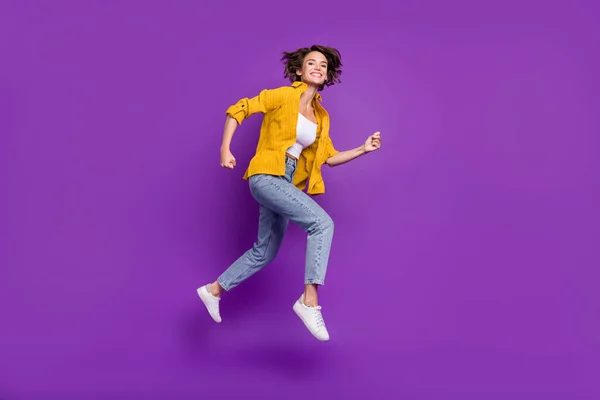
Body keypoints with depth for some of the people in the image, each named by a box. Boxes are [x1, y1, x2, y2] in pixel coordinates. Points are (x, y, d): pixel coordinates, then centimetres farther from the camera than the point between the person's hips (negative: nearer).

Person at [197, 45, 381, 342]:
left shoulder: (321, 116, 13)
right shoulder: (283, 95, -5)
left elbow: (329, 157, 15)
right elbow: (238, 110, -4)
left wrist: (363, 149, 4)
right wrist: (225, 149, -12)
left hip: (286, 183, 8)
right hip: (265, 176, -8)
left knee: (265, 252, 15)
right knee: (322, 223, -23)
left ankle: (214, 290, 32)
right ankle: (310, 300, -18)